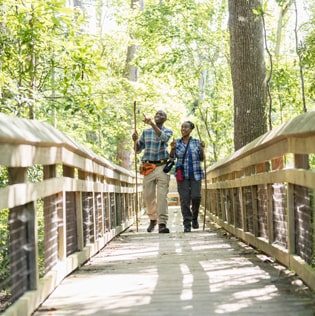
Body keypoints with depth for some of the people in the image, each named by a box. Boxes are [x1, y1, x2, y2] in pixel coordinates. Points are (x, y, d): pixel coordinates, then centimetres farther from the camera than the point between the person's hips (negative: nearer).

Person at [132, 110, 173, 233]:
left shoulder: (168, 131, 5)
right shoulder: (146, 132, 13)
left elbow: (163, 137, -21)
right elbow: (138, 150, 16)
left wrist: (152, 124, -32)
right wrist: (135, 141, -5)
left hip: (162, 166, -3)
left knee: (162, 195, -14)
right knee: (148, 196, 5)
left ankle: (162, 224, -19)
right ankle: (153, 219, 26)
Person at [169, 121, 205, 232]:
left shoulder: (196, 142, 7)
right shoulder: (177, 142, 8)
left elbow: (202, 159, 8)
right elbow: (172, 157, 4)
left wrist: (202, 149, -10)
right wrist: (172, 149, -14)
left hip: (195, 174, 0)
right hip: (182, 175, 0)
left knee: (196, 197, -10)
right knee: (184, 199, -6)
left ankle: (195, 217, 17)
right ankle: (187, 224, -2)